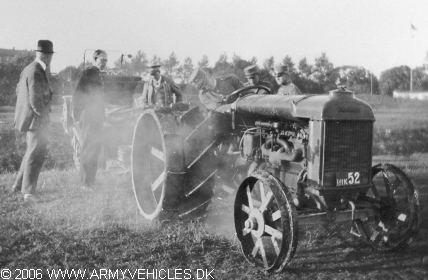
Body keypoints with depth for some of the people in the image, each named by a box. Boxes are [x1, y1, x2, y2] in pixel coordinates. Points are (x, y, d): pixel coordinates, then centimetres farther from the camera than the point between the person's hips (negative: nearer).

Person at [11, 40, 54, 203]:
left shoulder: (29, 69, 9)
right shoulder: (36, 72, -21)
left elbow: (18, 90, 21)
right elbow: (35, 100, -24)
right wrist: (44, 114, -10)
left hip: (29, 117, 10)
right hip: (36, 119, -10)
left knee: (32, 152, 21)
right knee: (36, 155, -3)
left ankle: (19, 185, 30)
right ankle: (29, 192, 3)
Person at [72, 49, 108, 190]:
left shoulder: (98, 75, 17)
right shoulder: (86, 73, -8)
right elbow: (77, 96, -13)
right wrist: (77, 117, -18)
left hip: (97, 118, 9)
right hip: (87, 117, -8)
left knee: (96, 148, 11)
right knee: (87, 149, -7)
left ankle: (91, 181, 19)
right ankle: (85, 182, -3)